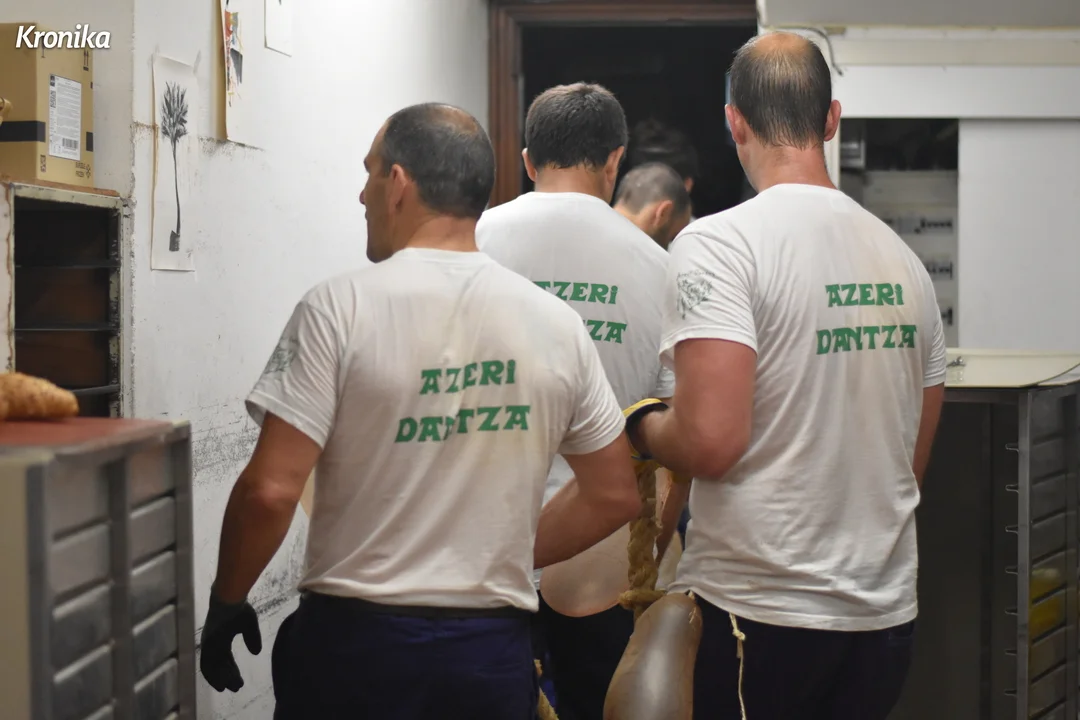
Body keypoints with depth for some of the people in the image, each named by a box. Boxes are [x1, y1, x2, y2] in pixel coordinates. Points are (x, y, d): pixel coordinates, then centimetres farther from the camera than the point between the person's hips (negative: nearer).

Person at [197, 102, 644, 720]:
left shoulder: (341, 308, -11)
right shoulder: (557, 323, 0)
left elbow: (271, 489, -15)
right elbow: (614, 496, 6)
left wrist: (226, 601, 0)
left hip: (356, 639, -3)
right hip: (494, 649, 3)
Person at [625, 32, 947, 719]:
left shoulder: (718, 243, -13)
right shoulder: (902, 256, 8)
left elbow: (711, 442, -22)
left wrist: (642, 425, -1)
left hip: (758, 611, -6)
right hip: (888, 611, 6)